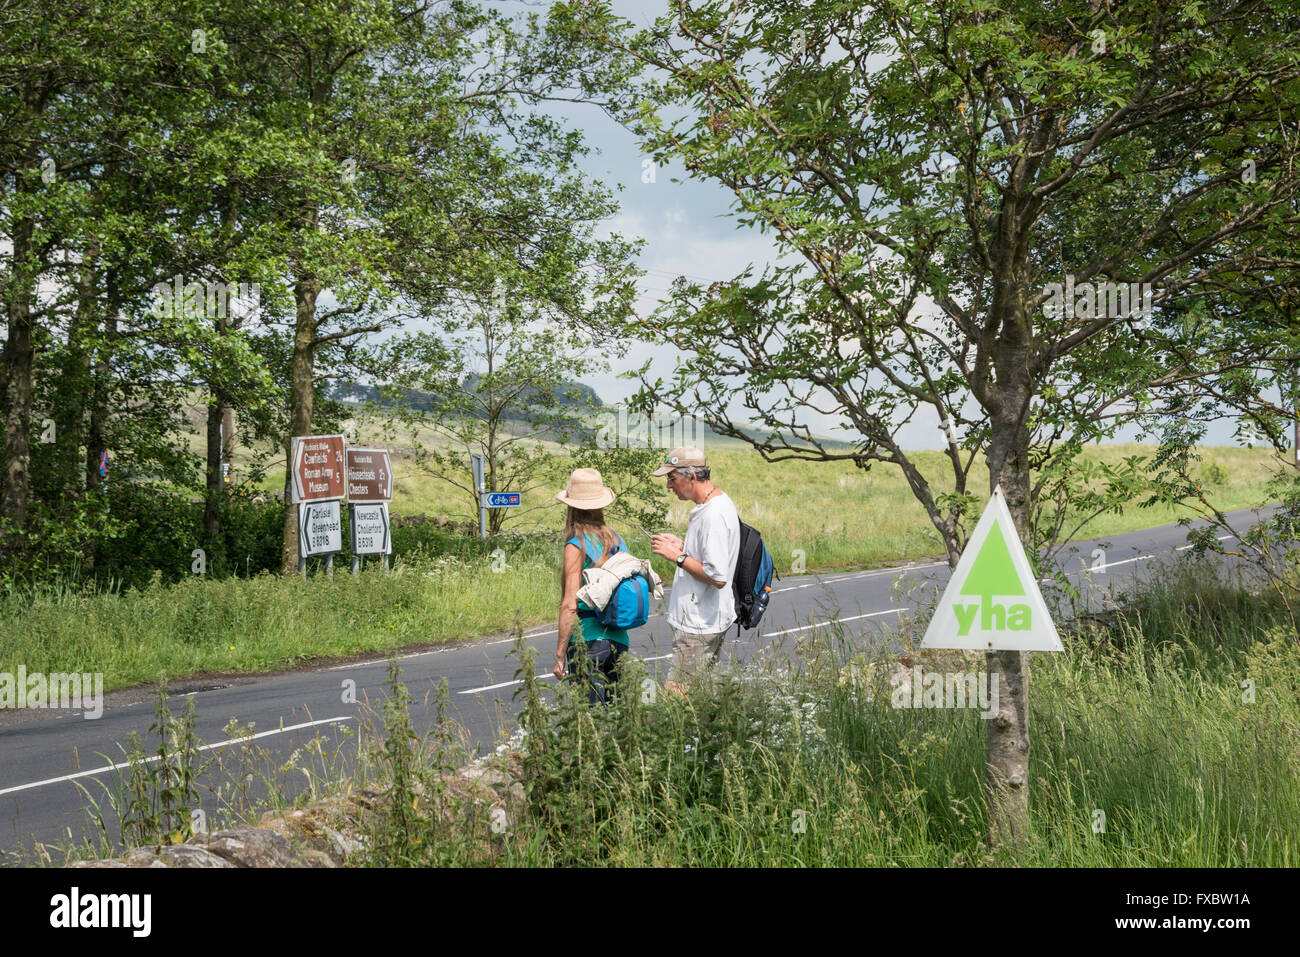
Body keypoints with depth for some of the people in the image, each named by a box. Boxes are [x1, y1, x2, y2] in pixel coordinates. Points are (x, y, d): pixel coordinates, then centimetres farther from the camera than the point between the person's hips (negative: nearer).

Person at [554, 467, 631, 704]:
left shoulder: (576, 546, -10)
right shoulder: (618, 541, 8)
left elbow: (570, 606, -14)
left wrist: (559, 655, -10)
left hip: (587, 641, -6)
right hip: (619, 639, 6)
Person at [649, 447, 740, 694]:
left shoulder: (714, 515, -22)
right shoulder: (720, 502, 12)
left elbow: (718, 577, -26)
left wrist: (678, 556, -18)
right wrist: (682, 546, 11)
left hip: (700, 625, -11)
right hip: (705, 620, 11)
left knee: (674, 694, -11)